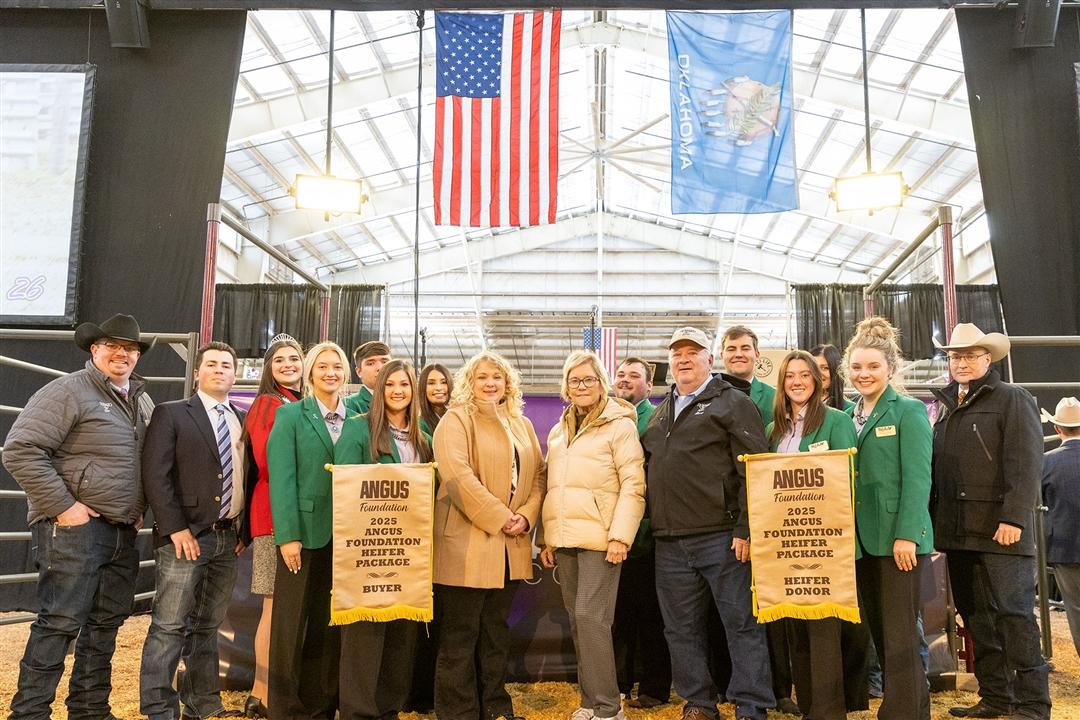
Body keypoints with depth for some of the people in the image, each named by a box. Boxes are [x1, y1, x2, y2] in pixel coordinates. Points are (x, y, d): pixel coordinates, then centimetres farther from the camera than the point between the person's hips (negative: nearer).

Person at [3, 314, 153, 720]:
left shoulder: (137, 401, 15)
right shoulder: (69, 390, -9)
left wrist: (138, 510, 13)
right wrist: (63, 506, -17)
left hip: (123, 533, 8)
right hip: (75, 527, -8)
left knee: (106, 623, 13)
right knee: (60, 623, -5)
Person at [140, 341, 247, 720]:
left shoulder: (244, 421, 13)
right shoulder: (170, 414, -1)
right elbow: (155, 474, -8)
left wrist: (245, 527, 5)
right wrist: (176, 529, -14)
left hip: (229, 539, 5)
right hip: (185, 537, -5)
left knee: (208, 626, 13)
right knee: (169, 627, -3)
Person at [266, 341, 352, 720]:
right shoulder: (291, 415, 0)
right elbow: (281, 478, -8)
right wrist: (288, 536, -15)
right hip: (305, 532, -3)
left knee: (332, 624, 9)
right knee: (293, 625, 4)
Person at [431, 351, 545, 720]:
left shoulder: (522, 425, 16)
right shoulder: (456, 420, -4)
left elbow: (537, 475, 12)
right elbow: (457, 475, -17)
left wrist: (526, 516, -6)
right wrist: (499, 517, -18)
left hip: (510, 546, 6)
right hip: (467, 543, -6)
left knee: (496, 630, 15)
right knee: (460, 634, 0)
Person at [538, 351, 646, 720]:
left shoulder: (620, 424, -3)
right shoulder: (557, 432, 17)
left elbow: (633, 484, -9)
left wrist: (620, 536, -17)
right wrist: (545, 538, 14)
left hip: (600, 537, -6)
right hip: (564, 538, 6)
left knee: (590, 617, -12)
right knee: (577, 620, 9)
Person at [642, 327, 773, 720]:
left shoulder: (733, 403, -1)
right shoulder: (661, 412, 20)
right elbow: (649, 466, 25)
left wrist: (746, 529, -16)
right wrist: (654, 524, 15)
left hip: (721, 537, -6)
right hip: (669, 541, 7)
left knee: (742, 623, 0)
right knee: (682, 629, 12)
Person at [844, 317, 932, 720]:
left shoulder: (908, 411, -5)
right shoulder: (848, 415, 13)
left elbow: (917, 479, -12)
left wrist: (906, 535, -19)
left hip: (898, 538, -7)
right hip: (861, 538, 7)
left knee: (899, 631, -3)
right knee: (878, 630, 13)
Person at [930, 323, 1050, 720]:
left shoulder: (1013, 400, -2)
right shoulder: (945, 405, 16)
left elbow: (1026, 465, -11)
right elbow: (934, 467, 17)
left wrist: (1014, 517, -19)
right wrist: (932, 520, 11)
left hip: (1000, 531, -6)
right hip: (958, 532, 7)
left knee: (1014, 614, -4)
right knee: (975, 616, 11)